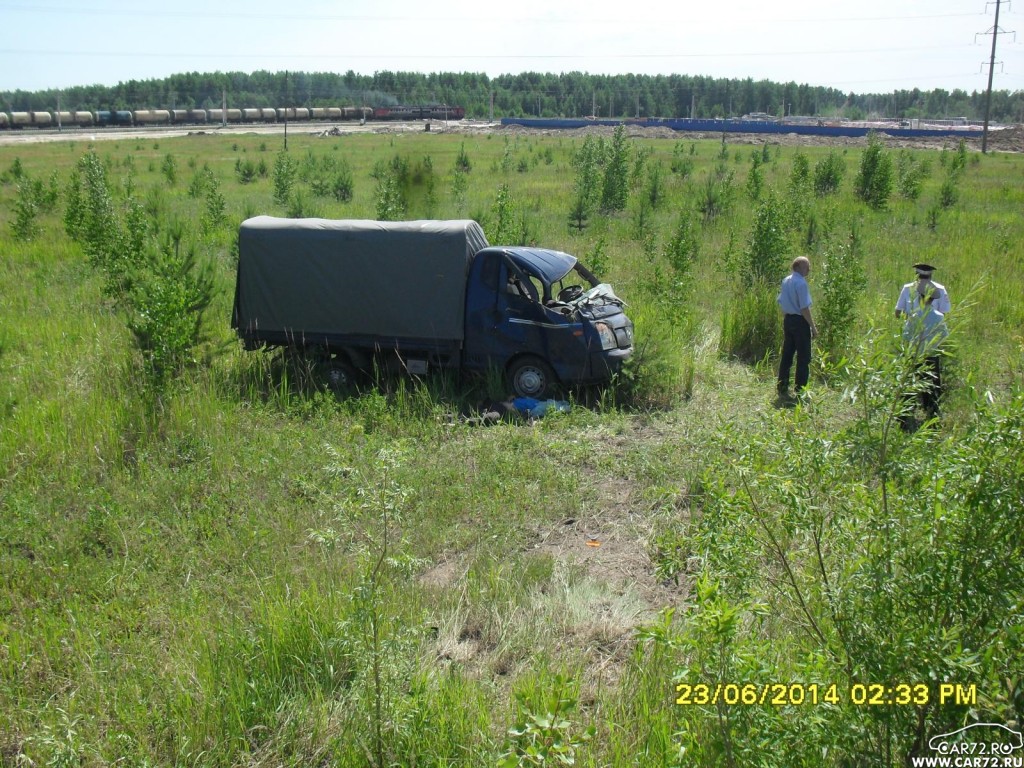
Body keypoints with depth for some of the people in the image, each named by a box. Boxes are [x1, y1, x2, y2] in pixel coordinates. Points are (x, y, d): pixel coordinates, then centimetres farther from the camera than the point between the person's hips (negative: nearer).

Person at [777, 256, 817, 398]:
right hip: (800, 321, -8)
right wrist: (813, 327, -14)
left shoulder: (785, 281, 8)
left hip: (787, 320, 8)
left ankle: (782, 389, 17)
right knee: (803, 358, 2)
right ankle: (800, 390, 5)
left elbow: (780, 302, 14)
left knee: (786, 356, 13)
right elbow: (804, 308, -20)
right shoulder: (801, 283, -17)